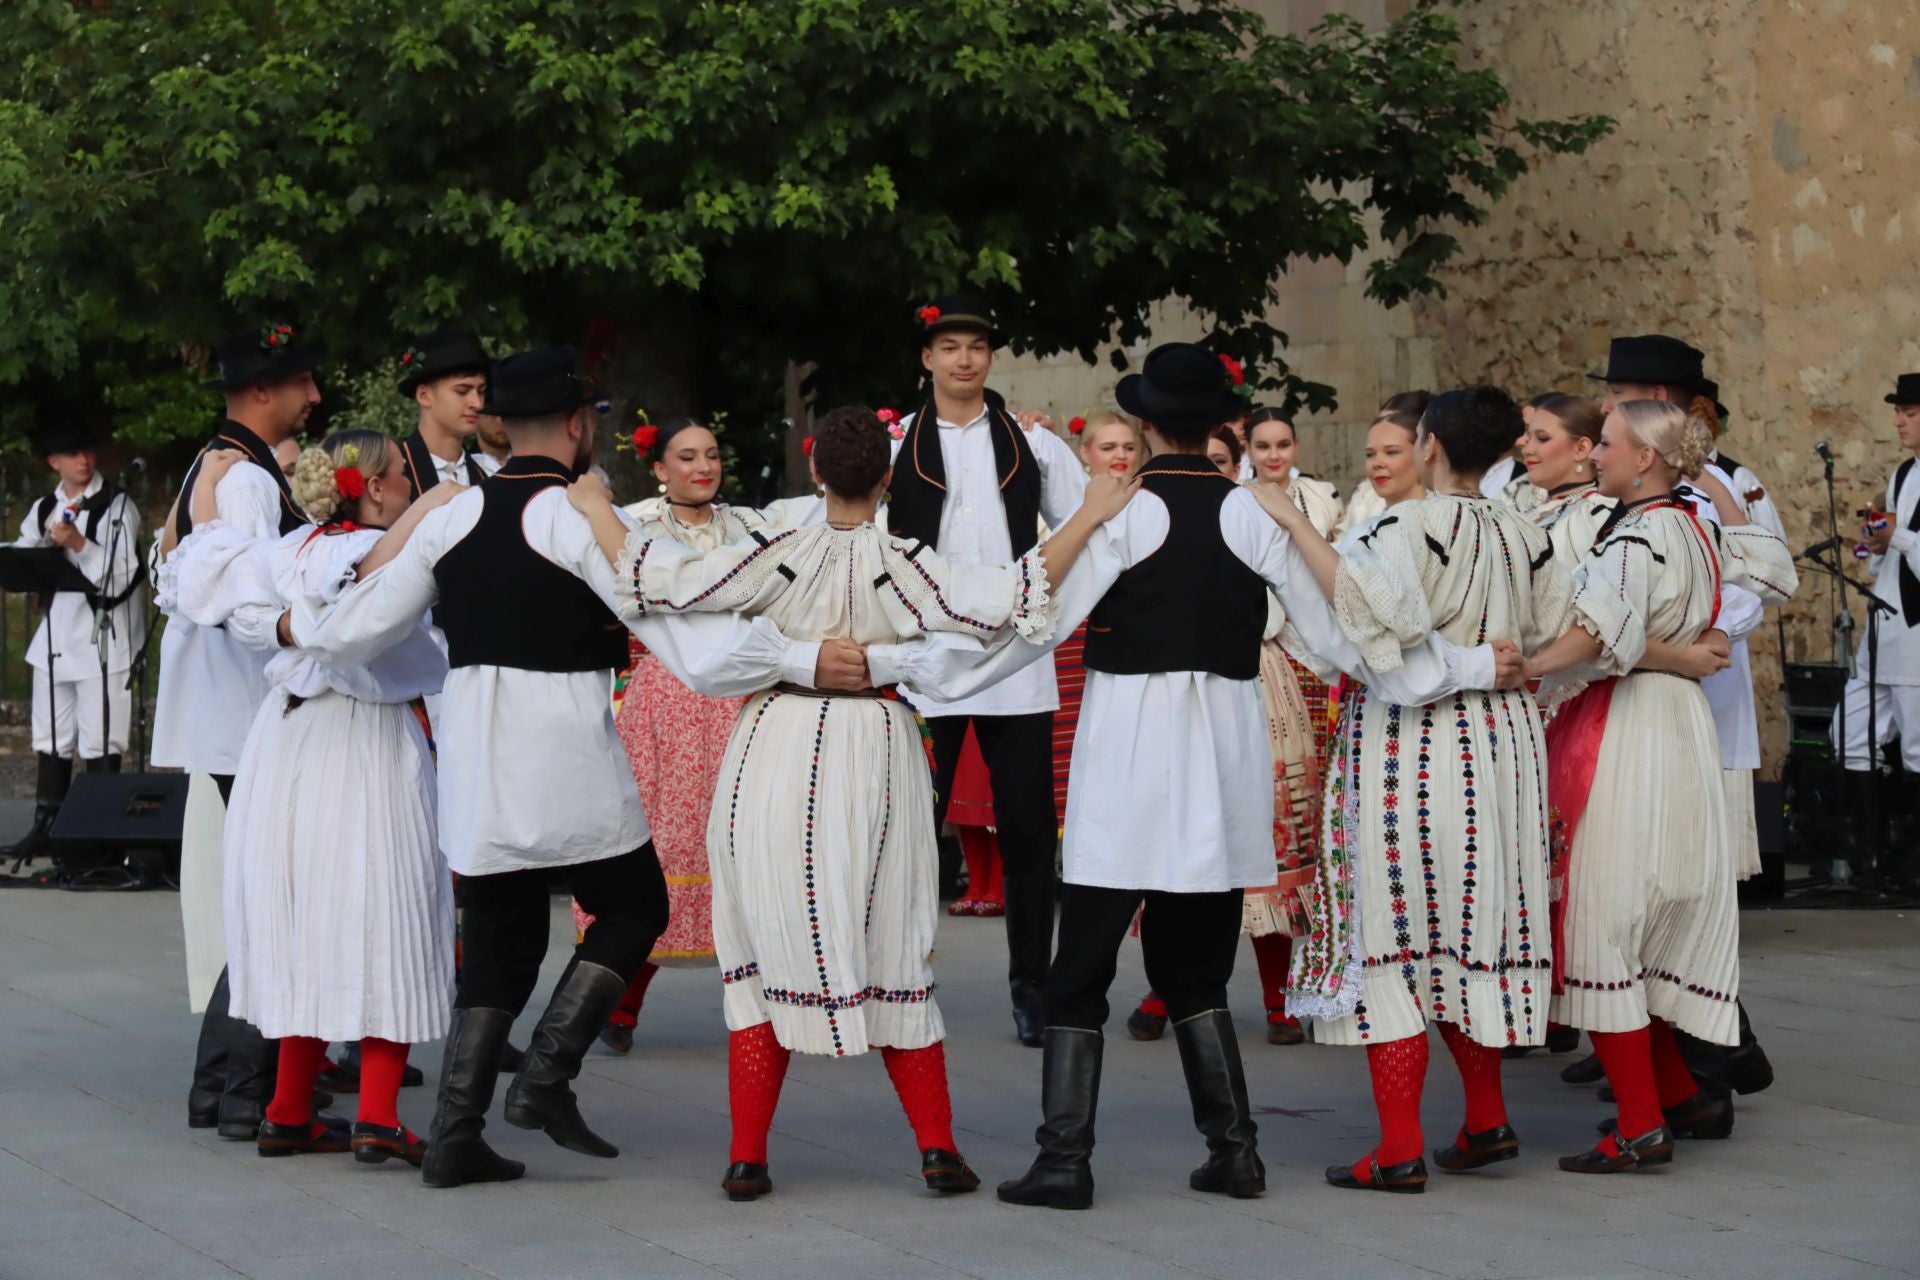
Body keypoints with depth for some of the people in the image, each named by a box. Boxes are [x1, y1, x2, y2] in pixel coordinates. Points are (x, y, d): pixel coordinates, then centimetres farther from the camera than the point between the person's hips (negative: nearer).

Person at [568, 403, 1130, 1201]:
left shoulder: (776, 559, -7)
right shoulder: (902, 567, -9)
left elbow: (659, 581, -9)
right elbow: (1013, 599, -15)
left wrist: (596, 509, 5)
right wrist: (1089, 517, -9)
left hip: (775, 758, 0)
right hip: (872, 757, 0)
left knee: (767, 953, 8)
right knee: (892, 956, 11)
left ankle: (747, 1157, 5)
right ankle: (937, 1148, 9)